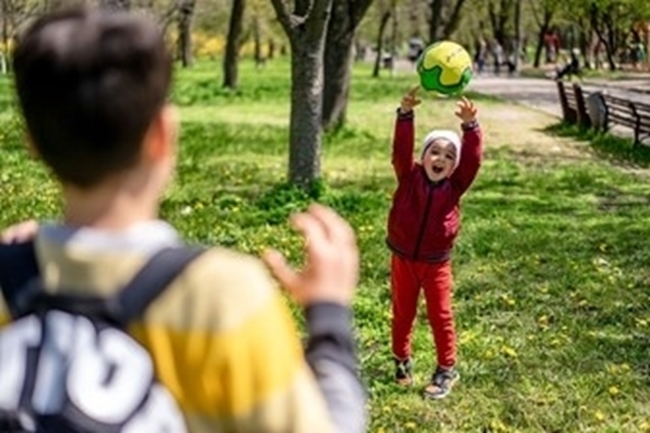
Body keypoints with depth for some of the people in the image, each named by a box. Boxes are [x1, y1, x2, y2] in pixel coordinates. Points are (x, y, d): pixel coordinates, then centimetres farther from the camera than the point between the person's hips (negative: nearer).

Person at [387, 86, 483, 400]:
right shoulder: (409, 177, -9)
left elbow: (473, 158, -20)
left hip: (436, 263, 0)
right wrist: (406, 114, -38)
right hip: (403, 258, 0)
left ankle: (447, 369, 20)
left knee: (440, 316, 7)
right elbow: (401, 150, -22)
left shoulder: (455, 185, -7)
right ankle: (402, 359, 34)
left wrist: (470, 126, -36)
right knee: (402, 313, 15)